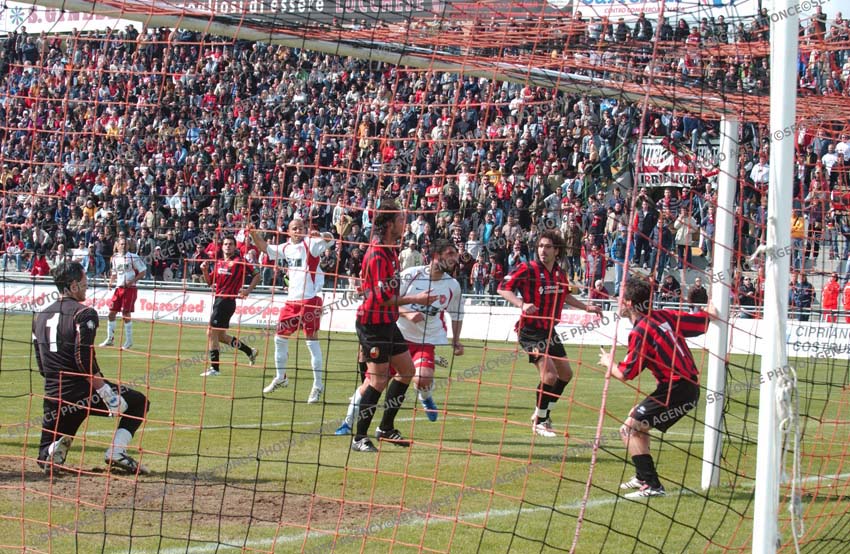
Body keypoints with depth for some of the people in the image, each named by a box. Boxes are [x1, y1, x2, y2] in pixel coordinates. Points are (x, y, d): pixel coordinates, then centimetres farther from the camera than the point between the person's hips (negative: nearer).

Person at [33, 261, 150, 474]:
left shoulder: (40, 318, 13)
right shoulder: (83, 313, -9)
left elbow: (41, 365, 17)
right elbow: (84, 359, -19)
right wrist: (106, 393, -16)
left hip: (54, 398, 6)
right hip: (84, 393, -6)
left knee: (46, 456, 20)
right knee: (139, 402, 14)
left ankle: (55, 447, -17)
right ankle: (116, 452, -5)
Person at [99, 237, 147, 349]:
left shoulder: (133, 258, -7)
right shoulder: (115, 258, 10)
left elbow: (143, 271, -6)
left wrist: (133, 280, -17)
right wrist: (111, 282, 5)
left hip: (130, 288, -6)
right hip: (118, 288, 6)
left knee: (126, 314, -6)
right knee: (111, 313, 3)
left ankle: (129, 341, 6)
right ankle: (110, 339, 15)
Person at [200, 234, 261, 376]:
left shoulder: (239, 262, -7)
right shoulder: (218, 262, 14)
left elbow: (257, 275, -4)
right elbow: (210, 282, 19)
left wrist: (247, 291, -12)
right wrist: (205, 270, 1)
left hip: (227, 301, -8)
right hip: (218, 300, 8)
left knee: (211, 332, -11)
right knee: (221, 336, 15)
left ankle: (214, 367, -5)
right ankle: (250, 351, 32)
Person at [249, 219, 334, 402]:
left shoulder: (311, 244, -6)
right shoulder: (286, 247, 12)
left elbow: (330, 240, -24)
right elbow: (265, 248, 28)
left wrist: (321, 235, -44)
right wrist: (254, 234, 13)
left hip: (310, 299, -7)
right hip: (291, 300, 7)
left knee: (312, 341, -7)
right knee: (280, 338, 12)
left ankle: (318, 386, -2)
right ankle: (280, 377, 30)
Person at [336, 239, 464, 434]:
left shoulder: (453, 285, 3)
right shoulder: (411, 275, -7)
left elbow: (457, 314, 20)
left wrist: (456, 341, 14)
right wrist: (407, 314, -20)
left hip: (426, 341, 2)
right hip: (399, 335, -1)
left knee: (423, 380, -24)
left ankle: (425, 397, 14)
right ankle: (348, 422, 8)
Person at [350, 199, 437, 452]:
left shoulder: (389, 250, 12)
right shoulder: (377, 253, -19)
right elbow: (383, 296, -23)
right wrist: (414, 299, -17)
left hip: (387, 322, 10)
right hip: (373, 323, -10)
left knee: (406, 369, 14)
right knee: (378, 379, -8)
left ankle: (386, 428, 22)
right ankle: (359, 438, -2)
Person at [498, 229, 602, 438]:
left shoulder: (560, 272, 6)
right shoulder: (527, 269, -15)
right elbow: (503, 289, -18)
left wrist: (586, 307, 23)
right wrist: (522, 304, -32)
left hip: (549, 330, 8)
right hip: (530, 332, -8)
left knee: (566, 374, 13)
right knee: (549, 375, -16)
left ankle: (541, 414, 30)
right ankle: (539, 422, 2)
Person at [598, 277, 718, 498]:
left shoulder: (640, 331, -15)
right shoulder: (664, 316, 7)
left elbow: (625, 374, -11)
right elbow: (702, 319, 14)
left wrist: (608, 363, 10)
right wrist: (710, 309, 37)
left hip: (676, 390, -9)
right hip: (689, 386, 10)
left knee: (629, 428, -10)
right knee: (635, 415, 26)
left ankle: (652, 486, -14)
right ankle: (643, 477, 34)